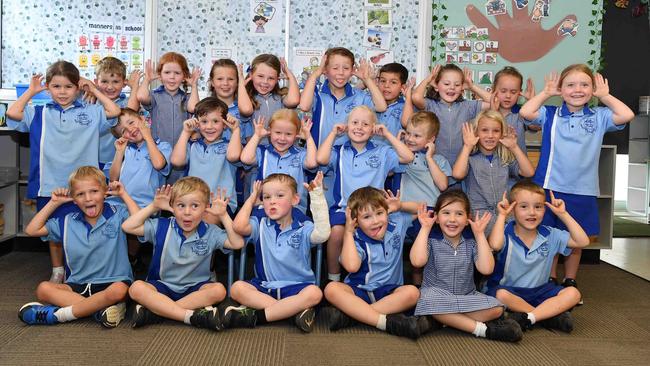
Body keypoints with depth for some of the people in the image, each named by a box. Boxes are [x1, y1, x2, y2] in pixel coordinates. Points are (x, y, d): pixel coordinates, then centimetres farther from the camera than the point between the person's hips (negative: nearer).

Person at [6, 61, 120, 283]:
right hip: (49, 185, 1)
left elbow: (114, 112, -4)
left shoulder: (90, 112, 6)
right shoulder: (39, 114, 7)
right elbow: (12, 113, -6)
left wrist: (94, 91, 3)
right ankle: (57, 272, 30)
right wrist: (31, 91, 4)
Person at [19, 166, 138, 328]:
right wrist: (54, 203, 11)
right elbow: (32, 230, 16)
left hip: (113, 282, -4)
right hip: (78, 286, 4)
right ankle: (100, 309, -31)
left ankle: (58, 314, -26)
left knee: (118, 291, -39)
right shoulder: (67, 222, 11)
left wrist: (124, 194, -9)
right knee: (43, 289, -21)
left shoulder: (117, 214, 0)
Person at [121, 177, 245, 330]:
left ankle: (155, 310, -30)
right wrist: (153, 207, -4)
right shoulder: (162, 227, -1)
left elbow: (237, 243, -9)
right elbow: (127, 227, -2)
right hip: (163, 285, 0)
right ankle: (191, 316, -36)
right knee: (136, 288, -30)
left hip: (196, 287, 0)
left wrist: (223, 215, -10)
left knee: (218, 290, -31)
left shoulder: (210, 233, -1)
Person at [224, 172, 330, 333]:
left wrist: (317, 196, -20)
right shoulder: (261, 224, 7)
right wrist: (252, 198, 0)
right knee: (237, 288, -24)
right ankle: (294, 310, -29)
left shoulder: (303, 228, 0)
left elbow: (322, 234, -22)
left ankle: (255, 316, -28)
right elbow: (239, 227, -14)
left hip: (296, 287, -2)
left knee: (314, 293, -33)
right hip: (264, 286, 2)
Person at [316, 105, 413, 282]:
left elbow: (407, 157, 4)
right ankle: (333, 277, -10)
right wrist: (333, 133, 6)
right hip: (343, 208, 0)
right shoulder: (339, 152, 14)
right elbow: (321, 159, -6)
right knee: (337, 231, -31)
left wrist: (387, 134, 8)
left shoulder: (382, 152, 16)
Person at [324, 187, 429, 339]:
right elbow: (351, 266, -30)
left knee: (412, 292, -30)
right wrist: (348, 232, -20)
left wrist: (400, 206, 0)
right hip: (359, 291, -2)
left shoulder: (397, 223, 3)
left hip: (390, 291, 2)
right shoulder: (356, 240, -10)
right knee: (331, 289, -31)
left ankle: (349, 313, -31)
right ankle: (387, 322, -38)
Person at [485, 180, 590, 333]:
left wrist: (563, 214, -5)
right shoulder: (506, 233, -10)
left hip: (539, 291, 4)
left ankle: (526, 318, -28)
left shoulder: (550, 235, 3)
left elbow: (583, 241, -2)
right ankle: (549, 315, -23)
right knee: (501, 295, -37)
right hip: (509, 289, -4)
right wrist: (502, 215, -21)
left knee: (573, 293, -18)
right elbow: (495, 245, -35)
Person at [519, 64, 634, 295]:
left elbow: (627, 115, -10)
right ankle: (550, 281, 25)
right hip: (550, 187, -1)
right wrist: (546, 93, -1)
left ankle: (570, 282, 30)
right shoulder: (550, 115, 2)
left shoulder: (599, 117, 4)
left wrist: (604, 96, 0)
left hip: (583, 191, 1)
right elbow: (525, 112, -12)